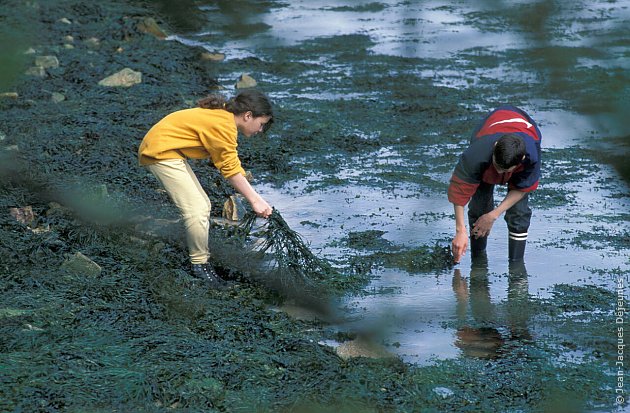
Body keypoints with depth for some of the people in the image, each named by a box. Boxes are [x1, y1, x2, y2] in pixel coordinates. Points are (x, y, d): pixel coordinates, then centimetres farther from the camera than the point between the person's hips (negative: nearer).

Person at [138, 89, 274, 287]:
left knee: (203, 205, 12)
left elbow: (227, 163, 7)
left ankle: (201, 260, 15)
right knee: (196, 209, -15)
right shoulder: (224, 125, -21)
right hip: (160, 152, -11)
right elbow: (231, 170, -19)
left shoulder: (222, 116, 10)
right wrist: (255, 200, -17)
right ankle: (200, 266, -6)